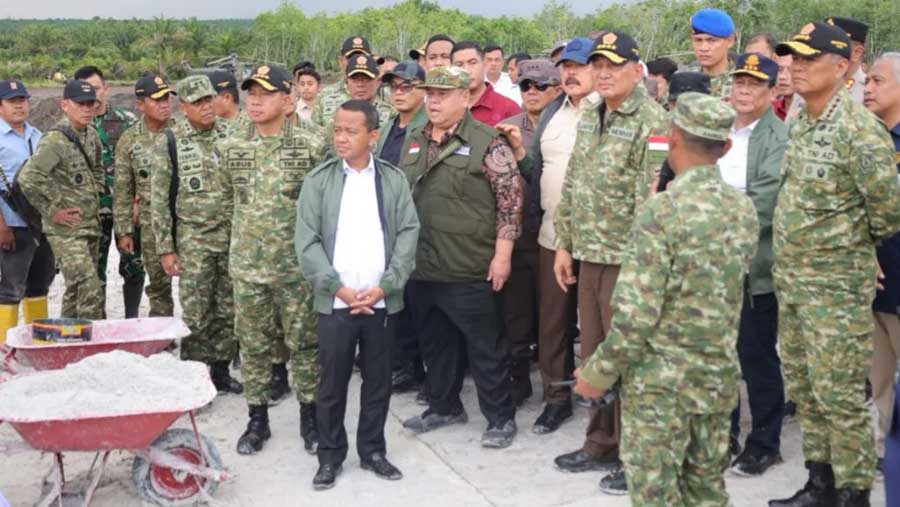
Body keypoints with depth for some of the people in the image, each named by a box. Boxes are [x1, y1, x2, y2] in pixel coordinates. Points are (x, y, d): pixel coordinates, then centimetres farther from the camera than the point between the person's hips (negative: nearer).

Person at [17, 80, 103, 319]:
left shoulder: (91, 135, 8)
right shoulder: (55, 140, -16)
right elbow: (27, 178, -25)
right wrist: (52, 210, -18)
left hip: (91, 226, 8)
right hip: (67, 230, -8)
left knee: (77, 291, 16)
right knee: (91, 293, -14)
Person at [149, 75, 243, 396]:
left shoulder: (231, 134, 5)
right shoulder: (169, 143, -3)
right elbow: (159, 199, -3)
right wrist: (166, 248, -6)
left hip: (233, 237, 3)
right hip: (194, 241, -3)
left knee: (229, 311, 9)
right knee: (195, 314, 1)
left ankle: (221, 371, 24)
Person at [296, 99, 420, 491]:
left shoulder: (394, 179, 4)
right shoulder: (319, 180, 0)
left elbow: (408, 235, -1)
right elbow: (307, 241, -4)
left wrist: (384, 287, -11)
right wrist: (338, 288, -13)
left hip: (382, 301, 1)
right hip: (335, 302, -1)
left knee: (378, 381, 11)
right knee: (332, 384, 7)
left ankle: (372, 451, 26)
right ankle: (330, 455, 21)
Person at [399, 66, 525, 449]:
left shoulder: (487, 142, -9)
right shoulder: (413, 141, 12)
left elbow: (510, 199, -11)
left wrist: (502, 255, -14)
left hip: (469, 269, -6)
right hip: (420, 266, 7)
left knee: (485, 346, 3)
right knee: (435, 341, 18)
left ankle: (500, 417, 15)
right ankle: (444, 406, 34)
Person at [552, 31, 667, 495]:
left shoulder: (652, 122, -14)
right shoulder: (588, 115, 11)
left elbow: (653, 200, -19)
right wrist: (564, 243, 13)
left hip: (628, 259, -7)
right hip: (589, 255, 7)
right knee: (594, 355, 15)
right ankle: (602, 443, 30)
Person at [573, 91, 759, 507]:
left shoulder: (663, 210, -19)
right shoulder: (744, 209, 2)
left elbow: (637, 312, -21)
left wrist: (598, 373, -10)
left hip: (660, 379, -6)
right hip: (719, 375, 7)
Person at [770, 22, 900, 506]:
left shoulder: (858, 129, -18)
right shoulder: (798, 123, 8)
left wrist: (853, 241, -1)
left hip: (837, 281, -8)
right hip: (790, 276, 8)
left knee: (839, 392, -1)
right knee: (802, 385, 15)